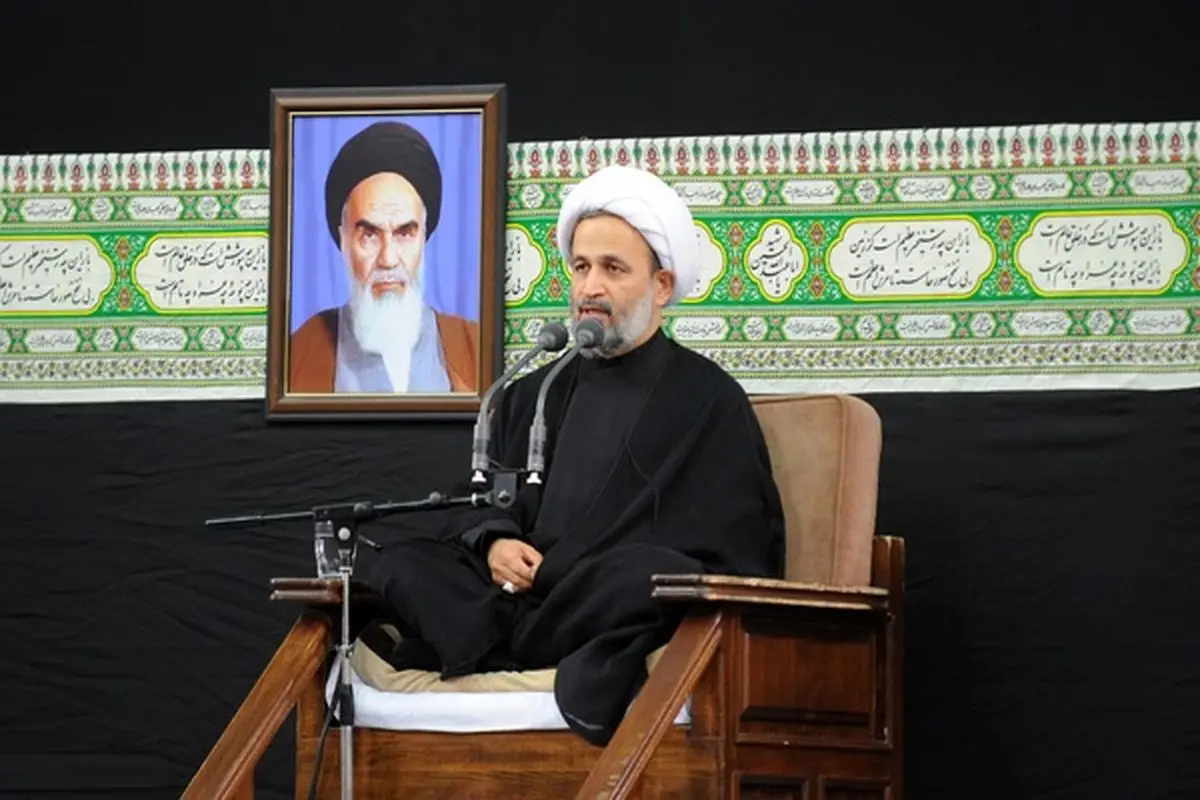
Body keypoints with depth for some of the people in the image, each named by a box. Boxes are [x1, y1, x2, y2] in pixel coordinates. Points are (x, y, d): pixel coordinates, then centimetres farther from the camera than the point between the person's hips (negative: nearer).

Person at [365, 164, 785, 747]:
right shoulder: (530, 396, 24)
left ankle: (486, 652, -27)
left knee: (651, 570, -37)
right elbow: (473, 508, 23)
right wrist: (493, 544, -3)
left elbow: (724, 560, 0)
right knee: (400, 566, -19)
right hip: (522, 595, 5)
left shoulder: (710, 402, 8)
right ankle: (576, 668, -32)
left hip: (618, 611, -5)